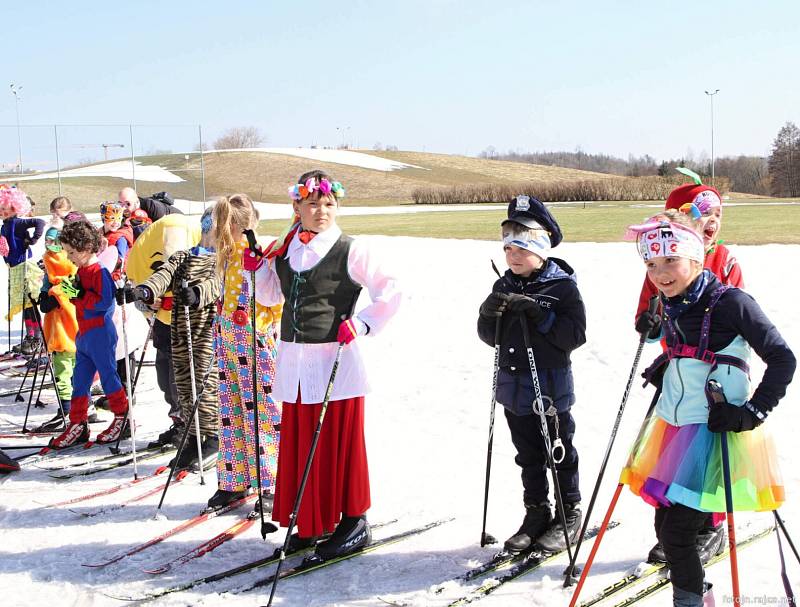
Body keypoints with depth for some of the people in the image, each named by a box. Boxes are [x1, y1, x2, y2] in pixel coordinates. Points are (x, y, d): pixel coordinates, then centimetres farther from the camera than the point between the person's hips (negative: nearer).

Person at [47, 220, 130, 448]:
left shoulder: (99, 271, -15)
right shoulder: (81, 271, 13)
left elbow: (104, 301, -23)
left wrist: (79, 294, -25)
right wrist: (70, 290, 3)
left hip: (100, 333, -10)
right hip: (84, 335, 10)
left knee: (108, 375, 1)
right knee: (79, 381, 10)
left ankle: (122, 416, 16)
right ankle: (77, 425, 14)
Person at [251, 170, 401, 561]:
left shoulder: (350, 251, -6)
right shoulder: (284, 250, 10)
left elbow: (391, 292, -5)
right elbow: (270, 297, 21)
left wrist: (362, 325, -12)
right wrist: (256, 268, 6)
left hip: (335, 362, -6)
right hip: (295, 362, 6)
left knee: (339, 444, 0)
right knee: (299, 444, 11)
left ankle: (353, 523, 13)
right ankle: (312, 521, 25)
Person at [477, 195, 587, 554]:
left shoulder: (562, 286, -11)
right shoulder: (504, 286, 5)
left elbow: (576, 333, -19)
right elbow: (490, 337, 6)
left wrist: (539, 313, -27)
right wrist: (488, 315, -15)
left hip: (550, 387, -5)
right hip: (513, 386, 6)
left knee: (559, 455, 8)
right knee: (529, 456, 15)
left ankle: (569, 516, 22)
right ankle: (536, 514, 26)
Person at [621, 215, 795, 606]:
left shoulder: (731, 302, -16)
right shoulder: (671, 304, 5)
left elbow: (783, 360, -12)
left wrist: (753, 413, -15)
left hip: (716, 430, -7)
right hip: (672, 427, 7)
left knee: (677, 531, -8)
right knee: (665, 526, 11)